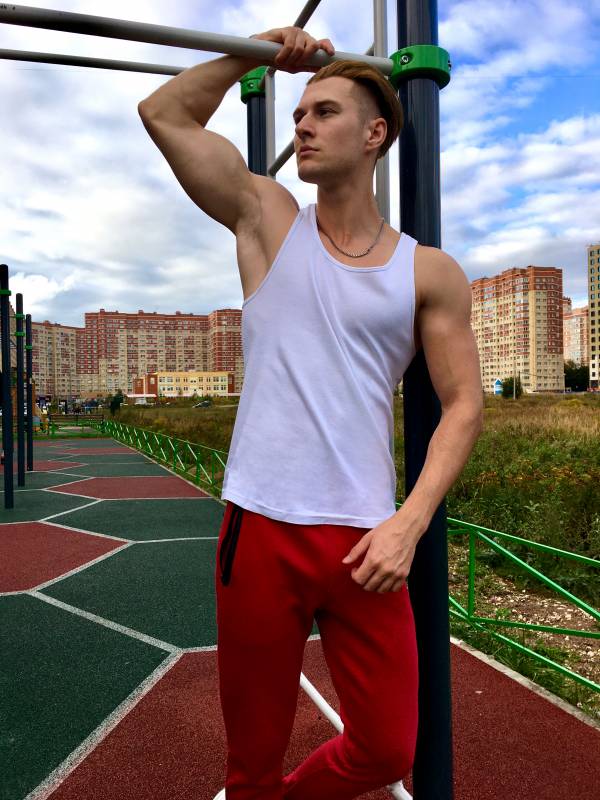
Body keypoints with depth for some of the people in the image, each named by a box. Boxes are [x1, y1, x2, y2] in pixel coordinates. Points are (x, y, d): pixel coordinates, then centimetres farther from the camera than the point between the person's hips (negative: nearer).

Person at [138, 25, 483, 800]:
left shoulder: (429, 271, 5)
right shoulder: (270, 221, 7)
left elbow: (463, 405, 2)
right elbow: (163, 113, 11)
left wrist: (407, 523, -9)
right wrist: (259, 53, 11)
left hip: (366, 537, 1)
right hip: (261, 529, 0)